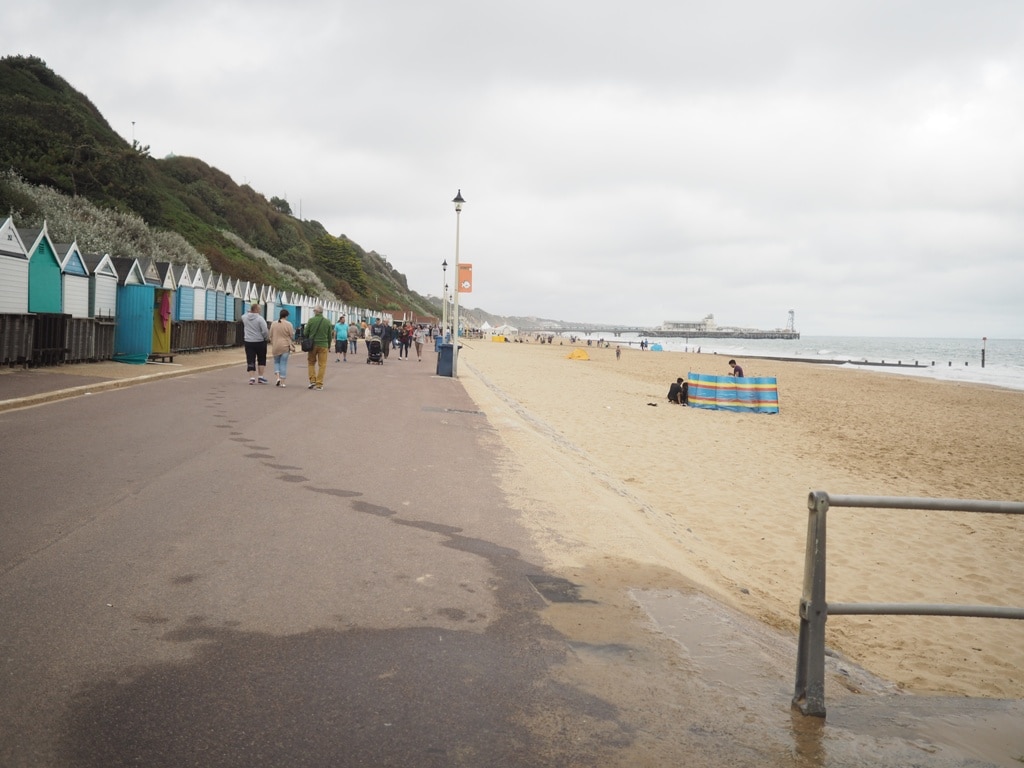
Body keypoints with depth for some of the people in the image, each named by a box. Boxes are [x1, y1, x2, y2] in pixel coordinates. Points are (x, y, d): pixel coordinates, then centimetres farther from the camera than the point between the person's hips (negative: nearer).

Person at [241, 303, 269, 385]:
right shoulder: (260, 318, -15)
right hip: (260, 342, -3)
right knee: (261, 359, 13)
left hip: (248, 342, 3)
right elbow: (264, 331, -19)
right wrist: (267, 337, -2)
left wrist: (250, 311, 24)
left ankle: (251, 378, -2)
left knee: (250, 360, 5)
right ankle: (260, 377, 12)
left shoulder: (244, 317, 0)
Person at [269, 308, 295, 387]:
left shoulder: (274, 324, 2)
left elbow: (271, 336, 8)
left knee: (276, 362, 18)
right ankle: (282, 382, 2)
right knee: (283, 363, 2)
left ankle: (278, 377, -2)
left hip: (275, 346, 3)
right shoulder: (288, 324, -9)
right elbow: (292, 336, -6)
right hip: (285, 346, -2)